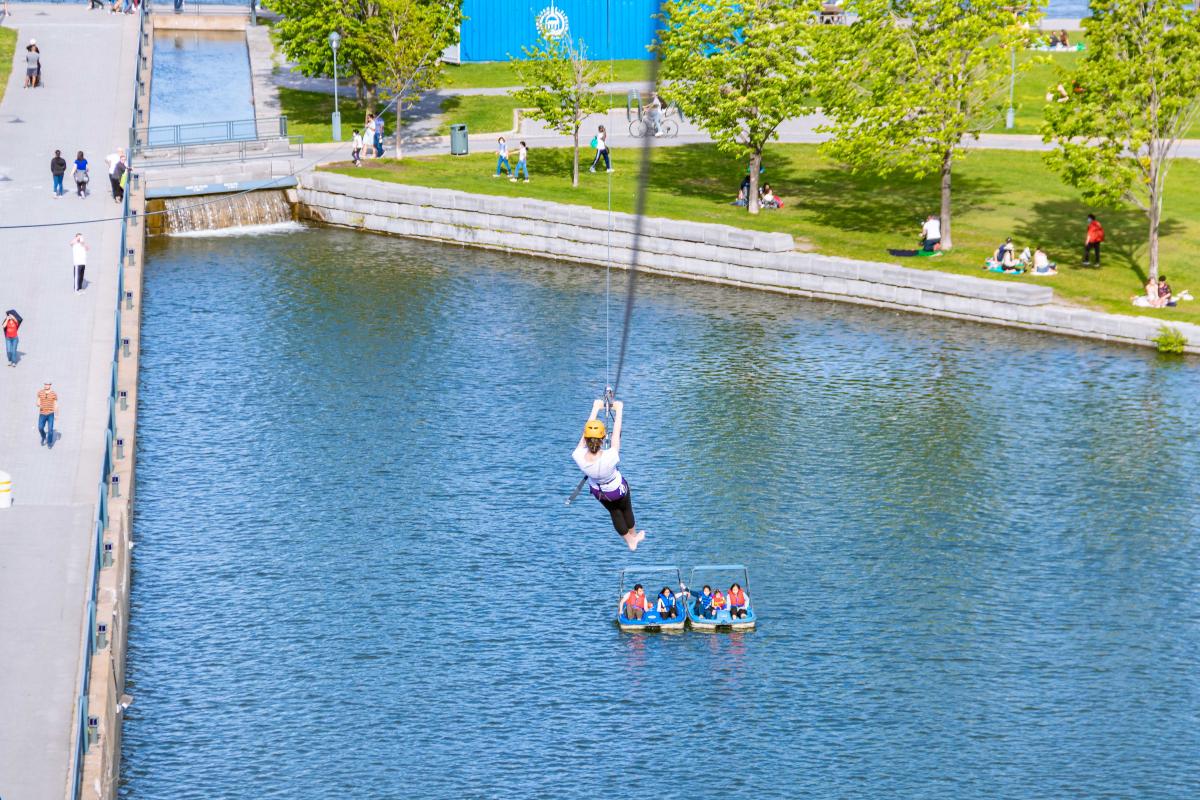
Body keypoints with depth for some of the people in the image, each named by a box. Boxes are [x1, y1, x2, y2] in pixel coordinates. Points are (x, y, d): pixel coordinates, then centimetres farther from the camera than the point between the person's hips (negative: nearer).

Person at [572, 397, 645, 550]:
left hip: (598, 491, 3)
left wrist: (595, 408, -13)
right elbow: (616, 433, -32)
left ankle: (629, 540, 52)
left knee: (614, 512, 29)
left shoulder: (578, 457, -38)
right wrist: (619, 410, -18)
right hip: (617, 490, -3)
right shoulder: (610, 458, -46)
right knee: (626, 510, 30)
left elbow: (585, 433, -25)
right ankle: (633, 535, 58)